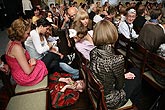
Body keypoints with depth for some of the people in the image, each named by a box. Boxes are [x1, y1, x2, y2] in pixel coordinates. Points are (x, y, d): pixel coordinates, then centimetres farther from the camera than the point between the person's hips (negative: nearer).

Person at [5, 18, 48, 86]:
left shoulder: (12, 42, -1)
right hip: (24, 78, -9)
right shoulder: (17, 47, -31)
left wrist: (31, 60, -8)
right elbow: (28, 71, -28)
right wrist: (33, 63, -8)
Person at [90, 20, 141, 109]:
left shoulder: (93, 52, -12)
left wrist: (123, 75, 5)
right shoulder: (117, 59, -33)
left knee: (133, 71, 20)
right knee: (136, 74, 13)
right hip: (110, 101, -6)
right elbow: (119, 86, -17)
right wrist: (124, 76, 3)